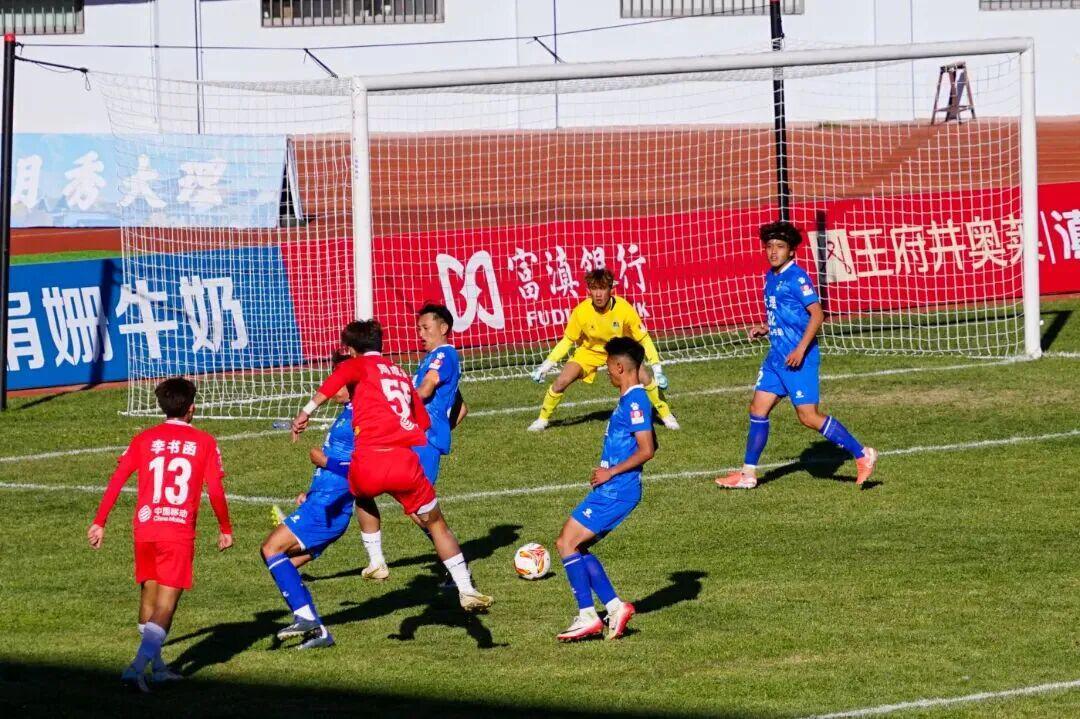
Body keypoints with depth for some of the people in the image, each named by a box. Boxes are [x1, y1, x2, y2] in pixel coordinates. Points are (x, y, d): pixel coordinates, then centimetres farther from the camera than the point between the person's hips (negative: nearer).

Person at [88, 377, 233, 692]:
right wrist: (225, 529, 13)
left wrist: (99, 522, 8)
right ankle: (138, 666, -21)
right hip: (179, 532, -3)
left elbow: (116, 480, 3)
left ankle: (157, 666, 29)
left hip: (145, 528, 3)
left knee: (149, 596, 20)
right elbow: (216, 491, -1)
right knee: (165, 606, -3)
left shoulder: (144, 439, 8)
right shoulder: (204, 442, 2)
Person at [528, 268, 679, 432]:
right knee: (561, 382, -15)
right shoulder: (580, 311, -26)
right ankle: (543, 419, 9)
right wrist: (546, 366, -12)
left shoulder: (624, 309, -29)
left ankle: (666, 415, 3)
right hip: (590, 350, 1)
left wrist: (657, 369, -22)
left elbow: (644, 339, -17)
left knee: (646, 379, -20)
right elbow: (567, 341, -9)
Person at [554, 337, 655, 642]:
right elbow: (649, 445, 25)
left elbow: (646, 450, -23)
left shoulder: (634, 401, -16)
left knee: (567, 543, -10)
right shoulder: (630, 399, 15)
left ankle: (587, 616, -9)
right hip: (613, 490, 10)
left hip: (615, 491, -10)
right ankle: (615, 606, 10)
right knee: (576, 547, 13)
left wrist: (611, 472, -17)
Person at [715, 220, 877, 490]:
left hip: (798, 359, -9)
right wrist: (764, 329, 10)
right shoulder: (771, 276, 13)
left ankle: (862, 454, 1)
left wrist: (801, 349, -23)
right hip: (776, 357, 9)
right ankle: (748, 473, 16)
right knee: (758, 409, 8)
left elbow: (817, 314, -18)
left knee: (809, 416, -9)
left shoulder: (796, 277, -14)